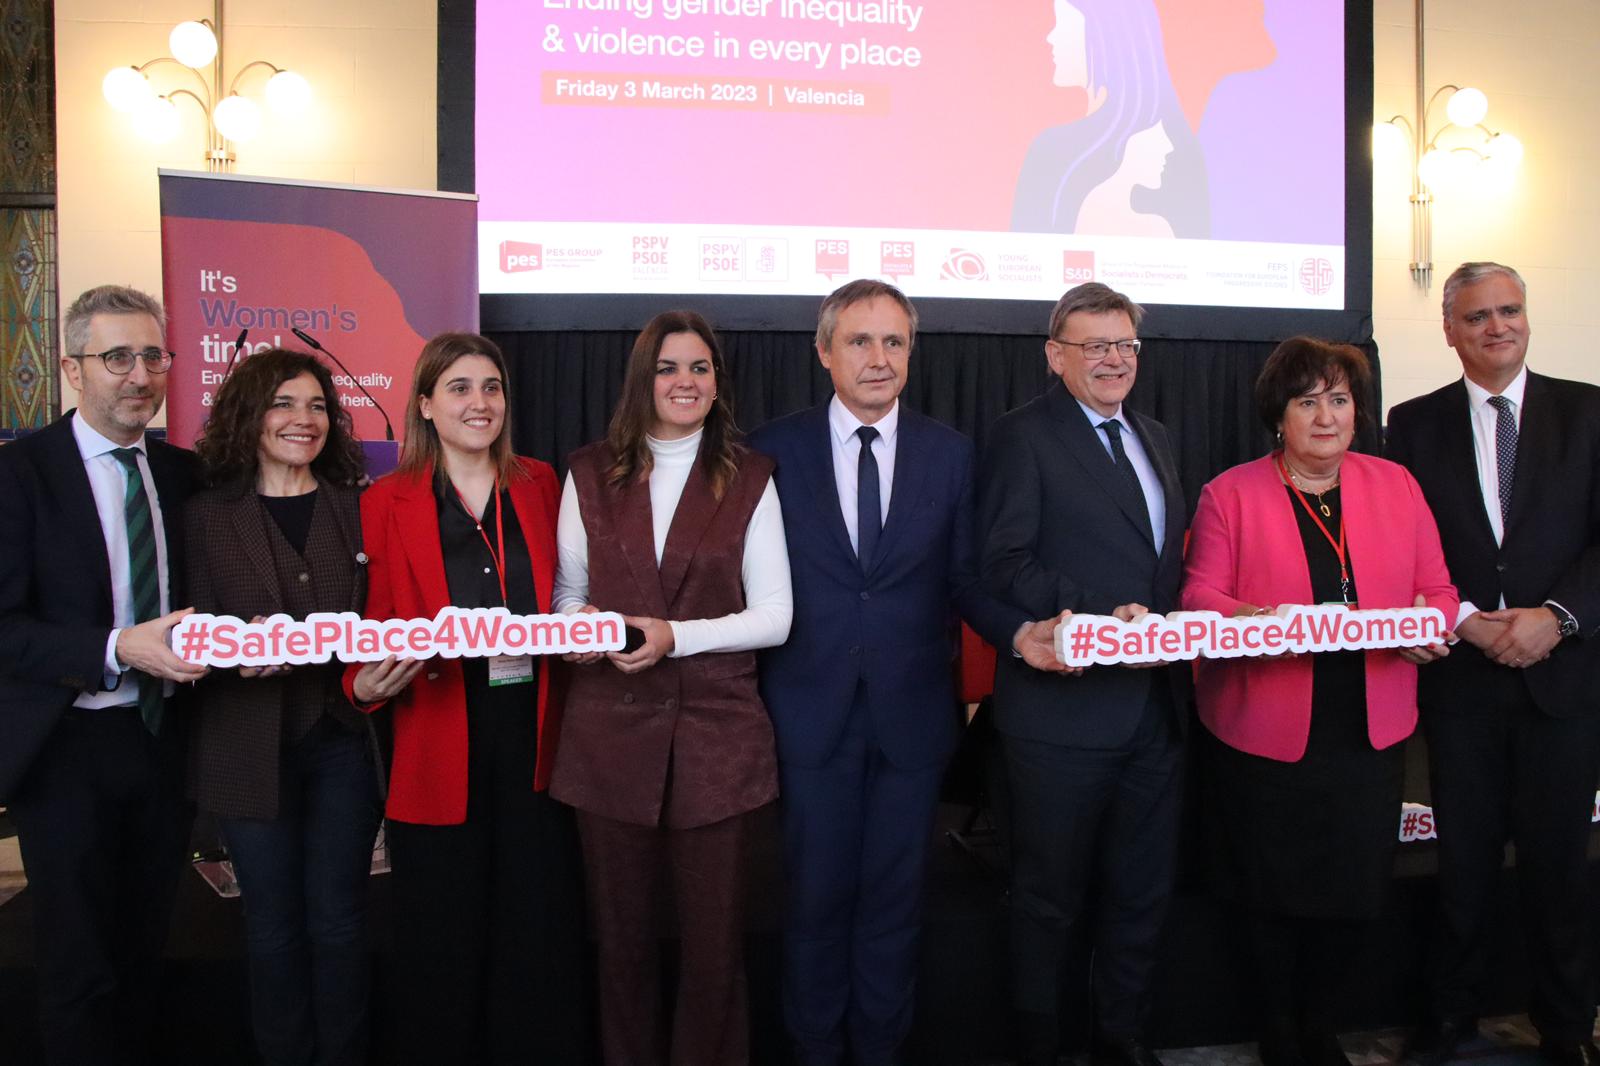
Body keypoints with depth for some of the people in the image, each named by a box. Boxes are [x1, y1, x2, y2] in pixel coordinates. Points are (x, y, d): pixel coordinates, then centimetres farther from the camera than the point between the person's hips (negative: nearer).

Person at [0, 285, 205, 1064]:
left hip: (164, 738, 5)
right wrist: (119, 650, -27)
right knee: (80, 968, 8)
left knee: (143, 955, 18)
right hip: (68, 748, -4)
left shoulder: (181, 471, 5)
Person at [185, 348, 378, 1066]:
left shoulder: (358, 508, 7)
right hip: (251, 745, -1)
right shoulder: (208, 514, 2)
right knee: (274, 924, 10)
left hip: (342, 738, 1)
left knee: (338, 921, 8)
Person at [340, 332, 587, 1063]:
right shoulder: (388, 502, 1)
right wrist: (370, 685, -15)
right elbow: (378, 628, 3)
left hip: (535, 741, 2)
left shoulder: (538, 486, 8)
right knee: (446, 942, 9)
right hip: (439, 749, -2)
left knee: (540, 933, 9)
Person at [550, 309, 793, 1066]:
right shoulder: (589, 474, 7)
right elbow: (567, 593, 12)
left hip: (717, 734, -1)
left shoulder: (750, 479, 2)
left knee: (714, 933, 9)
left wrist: (676, 636, -15)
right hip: (611, 733, 2)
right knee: (621, 931, 13)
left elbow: (774, 615, -2)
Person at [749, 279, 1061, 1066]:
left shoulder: (950, 453, 2)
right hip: (811, 710, -1)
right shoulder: (773, 449, -2)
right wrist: (750, 695, -9)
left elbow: (963, 579, 4)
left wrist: (1019, 632, -14)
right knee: (816, 898, 13)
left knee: (894, 899, 15)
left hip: (911, 712, 1)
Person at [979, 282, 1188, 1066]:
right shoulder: (1023, 436, -8)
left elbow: (1169, 558, 19)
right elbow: (1005, 564, -17)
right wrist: (1104, 617, -24)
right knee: (1050, 895, 9)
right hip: (1065, 706, -7)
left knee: (1141, 889, 18)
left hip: (1154, 703, 7)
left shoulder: (1153, 437, 16)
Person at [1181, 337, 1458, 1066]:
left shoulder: (1396, 486, 8)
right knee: (1274, 897, 8)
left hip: (1369, 734, 3)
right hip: (1265, 735, -3)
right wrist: (1252, 618, -26)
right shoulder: (1230, 493, -2)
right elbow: (1199, 599, -6)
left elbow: (1437, 592, 10)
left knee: (1351, 896, 11)